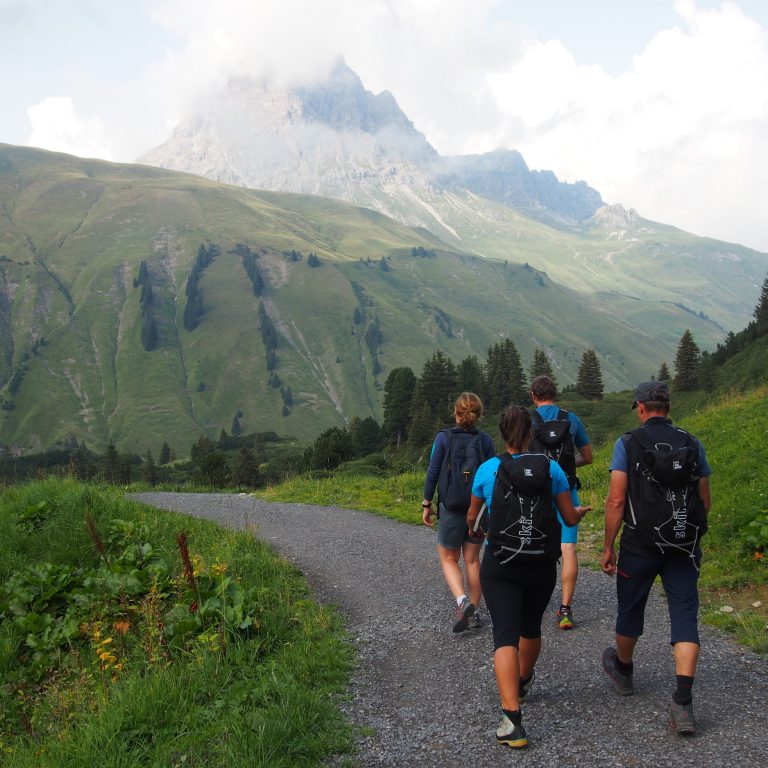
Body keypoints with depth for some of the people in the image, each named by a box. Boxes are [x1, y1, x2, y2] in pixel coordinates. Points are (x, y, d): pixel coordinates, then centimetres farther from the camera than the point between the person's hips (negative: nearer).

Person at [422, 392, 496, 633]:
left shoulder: (443, 437, -7)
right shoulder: (486, 440, 0)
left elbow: (432, 473, -6)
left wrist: (426, 505, 2)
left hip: (451, 507, -3)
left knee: (448, 559, 10)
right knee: (473, 560, 14)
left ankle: (462, 601, -13)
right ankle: (474, 613, 17)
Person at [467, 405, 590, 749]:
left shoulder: (487, 469, -4)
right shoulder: (552, 469, -3)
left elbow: (472, 517, 10)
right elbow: (570, 518, 4)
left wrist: (473, 528, 34)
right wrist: (581, 510, 28)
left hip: (500, 567, -2)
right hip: (542, 566, 3)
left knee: (505, 636, -7)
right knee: (530, 627, 24)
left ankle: (513, 719, -22)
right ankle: (522, 683, 49)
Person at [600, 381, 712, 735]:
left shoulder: (628, 443, -6)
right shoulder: (693, 444, 5)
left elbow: (616, 500, -10)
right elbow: (705, 500, 9)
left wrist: (608, 548, -3)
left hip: (640, 544, -2)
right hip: (685, 547, 3)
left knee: (630, 610, 17)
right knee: (685, 617, 2)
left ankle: (623, 669, 41)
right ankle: (683, 703, -8)